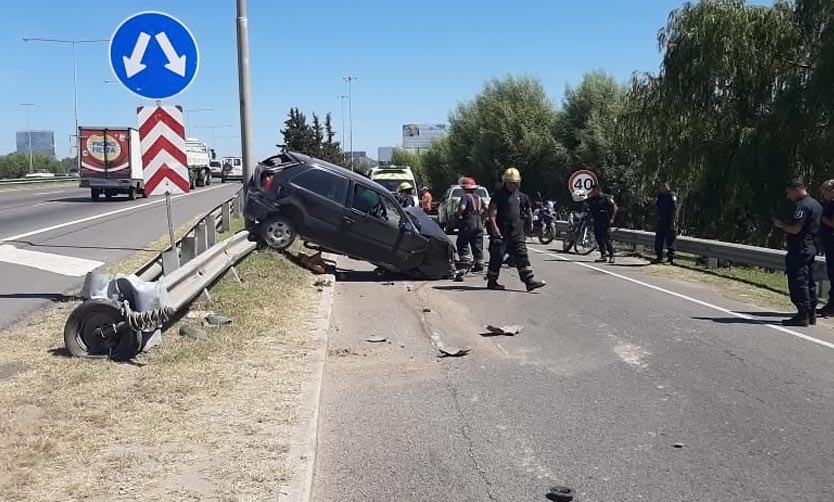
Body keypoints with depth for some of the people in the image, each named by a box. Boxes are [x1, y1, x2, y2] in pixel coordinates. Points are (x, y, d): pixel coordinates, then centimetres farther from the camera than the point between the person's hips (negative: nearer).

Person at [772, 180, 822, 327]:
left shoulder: (803, 206, -15)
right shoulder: (815, 204, 17)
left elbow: (795, 229, -23)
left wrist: (781, 224, -6)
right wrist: (784, 225, 15)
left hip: (799, 248, -10)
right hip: (811, 247, 10)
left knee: (798, 282, -7)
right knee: (809, 282, 13)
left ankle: (802, 315, -8)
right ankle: (811, 314, 18)